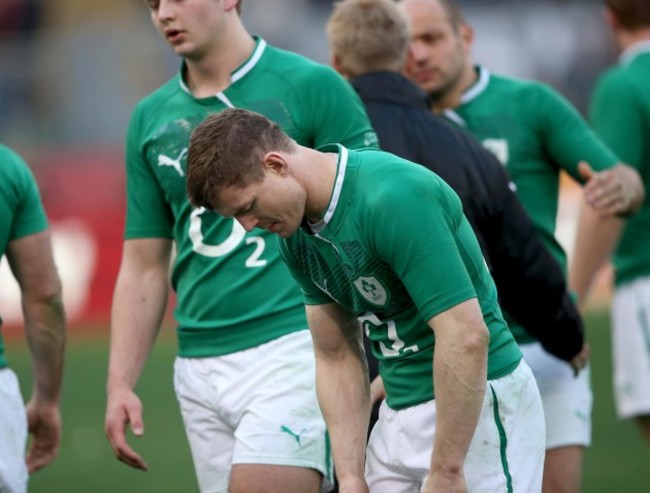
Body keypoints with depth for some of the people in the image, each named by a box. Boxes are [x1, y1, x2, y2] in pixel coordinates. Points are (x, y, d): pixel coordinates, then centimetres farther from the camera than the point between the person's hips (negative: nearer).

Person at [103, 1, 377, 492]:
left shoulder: (312, 87, -2)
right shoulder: (151, 119, 14)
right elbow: (144, 267, 16)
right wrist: (120, 384, 8)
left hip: (293, 346, -6)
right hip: (199, 366, 6)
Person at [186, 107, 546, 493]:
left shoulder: (395, 197, -24)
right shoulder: (299, 234, 4)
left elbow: (466, 336, -27)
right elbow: (338, 356, 11)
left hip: (474, 406, -9)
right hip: (401, 414, 9)